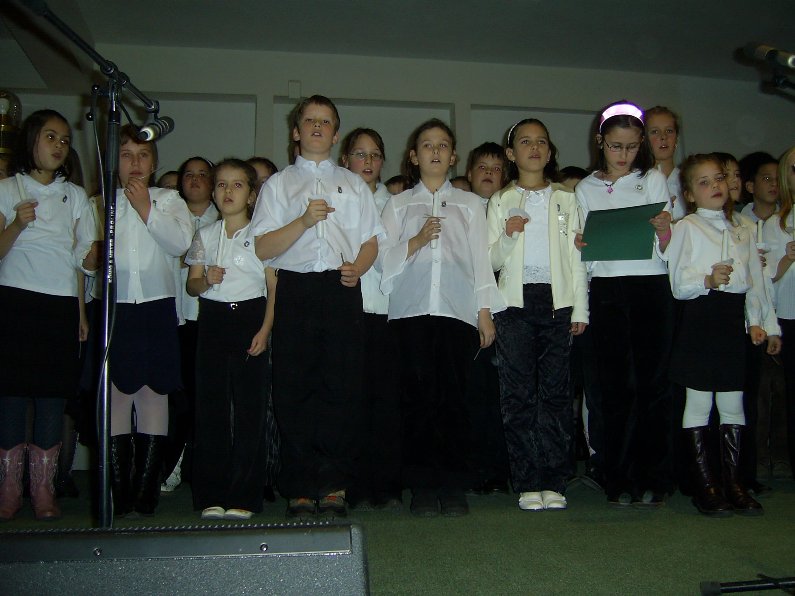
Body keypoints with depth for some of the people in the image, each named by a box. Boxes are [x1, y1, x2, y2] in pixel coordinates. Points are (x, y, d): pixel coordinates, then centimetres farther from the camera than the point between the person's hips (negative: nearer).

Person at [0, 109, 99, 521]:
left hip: (60, 306, 2)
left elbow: (85, 259, 9)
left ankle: (44, 488, 8)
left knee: (52, 394, 0)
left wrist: (94, 255, -12)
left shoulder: (75, 196, 15)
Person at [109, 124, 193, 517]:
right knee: (116, 395, -2)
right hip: (114, 308, 0)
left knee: (154, 394, 2)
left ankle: (145, 492, 8)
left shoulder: (168, 200, 13)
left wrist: (147, 209, -8)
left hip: (157, 308, 0)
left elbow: (181, 241, -4)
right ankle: (117, 494, 4)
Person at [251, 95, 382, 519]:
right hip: (296, 291, -1)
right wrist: (304, 220, -11)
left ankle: (334, 484, 7)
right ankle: (300, 488, 6)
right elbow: (263, 248, 3)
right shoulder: (278, 185, 14)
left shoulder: (353, 184, 21)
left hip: (342, 291, 1)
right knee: (295, 390, -2)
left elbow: (371, 241, 15)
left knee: (342, 388, -2)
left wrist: (358, 268, -6)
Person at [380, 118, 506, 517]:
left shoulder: (469, 203, 19)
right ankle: (422, 488, 4)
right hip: (411, 309, 0)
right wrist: (416, 241, -11)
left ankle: (453, 488, 3)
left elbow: (480, 258, 12)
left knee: (453, 396, -4)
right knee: (418, 396, -3)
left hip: (458, 309, 0)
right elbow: (385, 259, 6)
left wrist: (486, 311, 4)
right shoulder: (398, 204, 17)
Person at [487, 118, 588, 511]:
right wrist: (508, 235, -13)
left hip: (557, 300, 1)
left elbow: (576, 257, 10)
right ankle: (527, 483, 4)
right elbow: (492, 261, 7)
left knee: (555, 390, -3)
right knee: (519, 393, -2)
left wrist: (580, 308, 3)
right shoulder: (501, 202, 11)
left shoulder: (566, 200, 14)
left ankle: (553, 481, 3)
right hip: (516, 301, 0)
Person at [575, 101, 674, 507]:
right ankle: (619, 479, 11)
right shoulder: (586, 189, 13)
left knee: (652, 381, -2)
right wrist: (581, 245, -8)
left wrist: (663, 229, -18)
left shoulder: (653, 180, 9)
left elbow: (665, 247, 3)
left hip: (650, 287, -1)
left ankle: (653, 479, 8)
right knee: (615, 385, 3)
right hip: (606, 291, 1)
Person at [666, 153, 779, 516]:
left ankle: (733, 481, 18)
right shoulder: (686, 228, -1)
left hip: (733, 318, 5)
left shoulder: (744, 230, 16)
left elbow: (754, 279, 17)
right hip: (699, 317, -5)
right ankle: (704, 485, 7)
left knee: (733, 403, 9)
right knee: (699, 402, -1)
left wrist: (756, 320, 9)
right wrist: (708, 281, -25)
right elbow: (679, 284, -8)